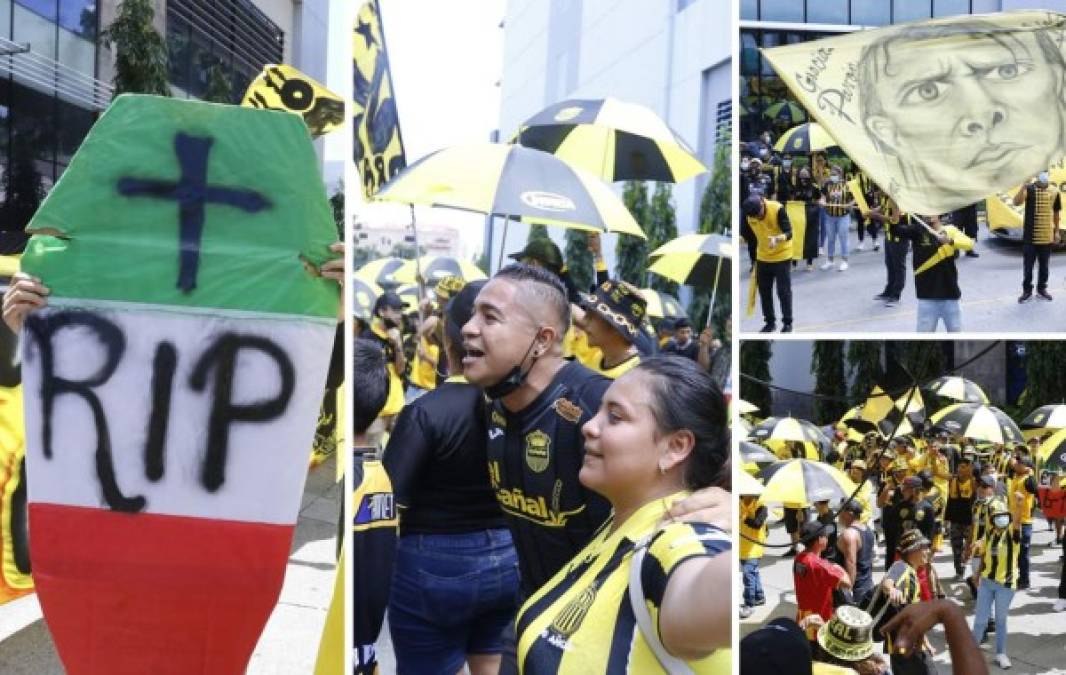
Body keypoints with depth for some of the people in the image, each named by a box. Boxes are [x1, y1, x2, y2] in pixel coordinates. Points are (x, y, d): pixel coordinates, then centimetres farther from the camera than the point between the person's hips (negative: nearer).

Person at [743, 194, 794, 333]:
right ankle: (770, 322, 21)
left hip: (781, 256, -5)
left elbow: (789, 233, -27)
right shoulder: (749, 215, -10)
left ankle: (787, 323, 10)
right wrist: (754, 258, 11)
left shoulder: (777, 209, -25)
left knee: (783, 290, -1)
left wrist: (777, 238, -48)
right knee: (764, 290, 8)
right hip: (763, 257, 5)